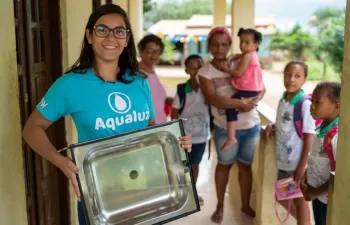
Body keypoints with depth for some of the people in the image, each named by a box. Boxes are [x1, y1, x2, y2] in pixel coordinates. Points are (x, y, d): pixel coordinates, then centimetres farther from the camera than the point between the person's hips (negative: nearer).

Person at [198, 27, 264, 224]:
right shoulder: (205, 71, -6)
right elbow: (212, 99, -21)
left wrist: (253, 101, -19)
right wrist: (241, 103, -27)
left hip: (251, 125, 2)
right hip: (225, 128, -2)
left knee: (246, 165, 14)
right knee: (224, 164, 14)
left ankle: (246, 205, 32)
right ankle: (220, 205, 31)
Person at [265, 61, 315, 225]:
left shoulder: (305, 104, -17)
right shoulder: (282, 100, 3)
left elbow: (309, 137, -16)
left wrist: (302, 165, -17)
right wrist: (271, 126, -3)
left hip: (297, 162, -8)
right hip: (283, 160, 8)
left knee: (299, 200, 7)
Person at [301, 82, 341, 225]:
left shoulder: (337, 135, -27)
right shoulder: (322, 127, -1)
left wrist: (315, 192, -16)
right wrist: (305, 180, 3)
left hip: (330, 199, -7)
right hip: (317, 194, 8)